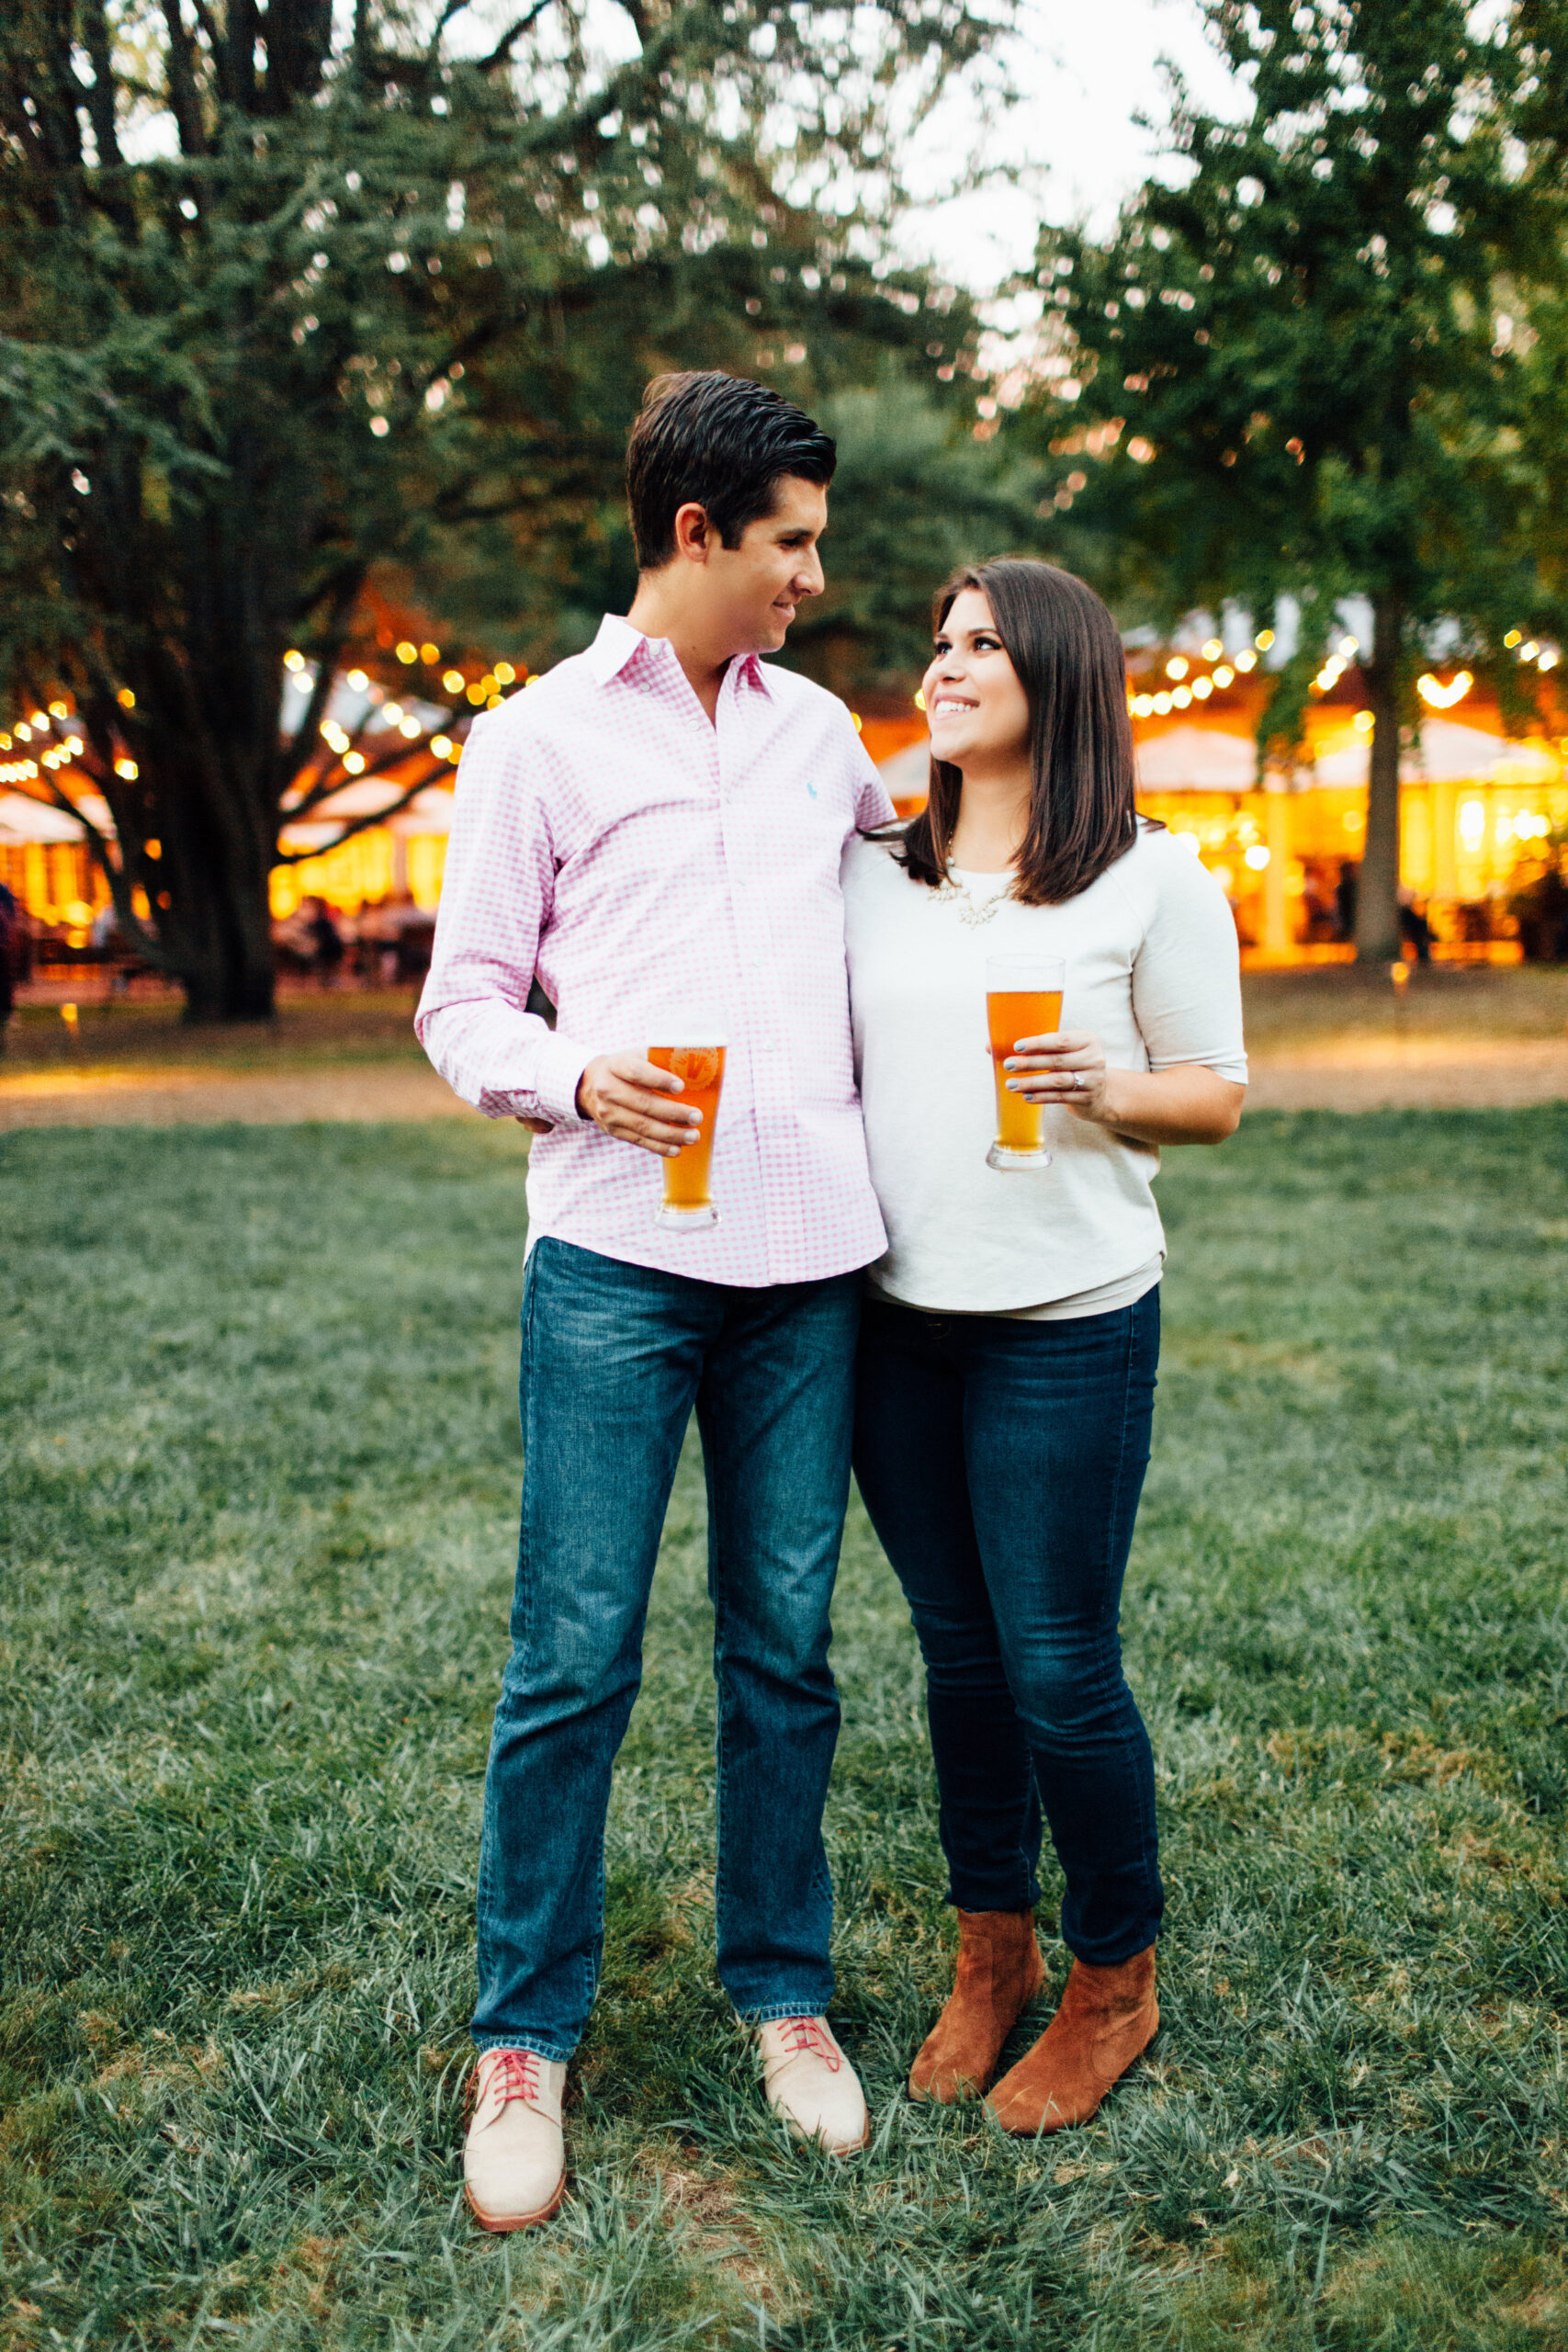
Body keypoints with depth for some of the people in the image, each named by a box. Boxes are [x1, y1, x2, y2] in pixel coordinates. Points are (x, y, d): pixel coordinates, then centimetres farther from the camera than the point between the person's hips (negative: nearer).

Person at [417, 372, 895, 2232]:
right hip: (617, 1255, -3)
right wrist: (571, 1076, -15)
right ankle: (524, 2039, 15)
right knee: (575, 1656, -1)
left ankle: (783, 1993, 26)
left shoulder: (818, 728, 16)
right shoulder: (540, 737, 5)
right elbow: (462, 1003, 4)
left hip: (810, 1254, 4)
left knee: (786, 1649, 9)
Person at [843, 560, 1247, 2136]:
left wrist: (1098, 1086, -19)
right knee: (959, 1653, 14)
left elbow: (1218, 1091, 0)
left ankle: (1115, 1985, 24)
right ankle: (989, 1956, 32)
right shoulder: (872, 875, 10)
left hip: (1069, 1324, -4)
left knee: (1058, 1668, 1)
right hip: (894, 1315, 4)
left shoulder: (1152, 881, -2)